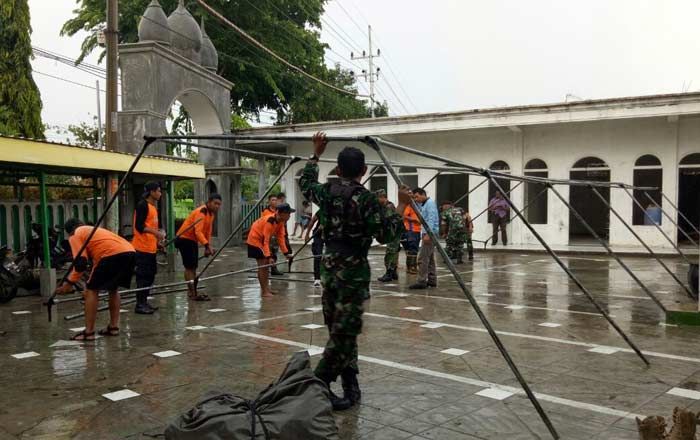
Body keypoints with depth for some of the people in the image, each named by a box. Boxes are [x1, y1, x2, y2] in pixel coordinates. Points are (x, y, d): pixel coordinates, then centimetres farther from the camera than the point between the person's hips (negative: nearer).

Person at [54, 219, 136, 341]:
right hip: (130, 251, 8)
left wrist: (69, 283, 9)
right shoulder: (93, 230, 39)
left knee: (91, 290, 5)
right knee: (113, 288, 26)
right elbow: (97, 259, 41)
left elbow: (81, 262, 0)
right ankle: (113, 327, 27)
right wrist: (91, 283, 47)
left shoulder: (75, 236, 15)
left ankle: (88, 332, 7)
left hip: (114, 254, -8)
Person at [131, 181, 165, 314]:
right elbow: (139, 226, -20)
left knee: (150, 275, 13)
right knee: (143, 276, -6)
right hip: (142, 248, -9)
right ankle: (139, 305, 0)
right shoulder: (142, 205, -12)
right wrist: (155, 232, -29)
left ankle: (144, 302, 21)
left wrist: (158, 236, 18)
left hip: (151, 248, 10)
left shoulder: (153, 206, 16)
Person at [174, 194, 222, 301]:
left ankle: (192, 292, 17)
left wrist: (208, 247, 7)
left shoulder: (211, 213, 7)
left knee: (193, 267, 11)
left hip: (193, 240, 10)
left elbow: (208, 231, 13)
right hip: (185, 239, -10)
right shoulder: (201, 212, -23)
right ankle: (193, 294, -11)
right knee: (189, 267, -10)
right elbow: (198, 231, -33)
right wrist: (207, 245, -40)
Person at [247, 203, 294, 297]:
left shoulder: (281, 222, -5)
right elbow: (266, 240, -34)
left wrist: (286, 253, -7)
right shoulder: (270, 221, -31)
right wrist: (268, 256, -40)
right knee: (262, 265, -10)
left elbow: (281, 237, -2)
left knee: (267, 265, 12)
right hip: (255, 240, -10)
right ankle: (264, 292, -5)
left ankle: (266, 288, 20)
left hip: (263, 241, 10)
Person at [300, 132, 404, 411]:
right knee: (345, 331, -3)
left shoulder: (325, 191, 5)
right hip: (353, 268, -7)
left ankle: (350, 387, 16)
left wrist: (316, 154, 32)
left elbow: (304, 183, 27)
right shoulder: (365, 198, -13)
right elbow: (386, 235, -13)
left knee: (339, 329, 11)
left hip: (329, 265, 7)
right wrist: (401, 206, -3)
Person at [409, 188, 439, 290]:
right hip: (426, 233, 10)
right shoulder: (423, 204, 19)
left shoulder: (430, 203, -10)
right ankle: (432, 280, 14)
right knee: (430, 258, 11)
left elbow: (431, 220, -19)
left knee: (422, 258, -12)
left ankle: (421, 281, -12)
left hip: (430, 233, -10)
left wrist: (428, 234, -24)